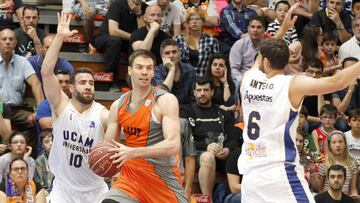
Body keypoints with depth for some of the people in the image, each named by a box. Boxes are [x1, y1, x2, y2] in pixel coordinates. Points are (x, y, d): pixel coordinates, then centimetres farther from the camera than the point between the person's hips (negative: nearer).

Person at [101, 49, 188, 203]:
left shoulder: (165, 101, -10)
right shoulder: (117, 106, 6)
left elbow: (173, 145, -21)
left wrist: (133, 152, -30)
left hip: (163, 177, -3)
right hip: (131, 176, 3)